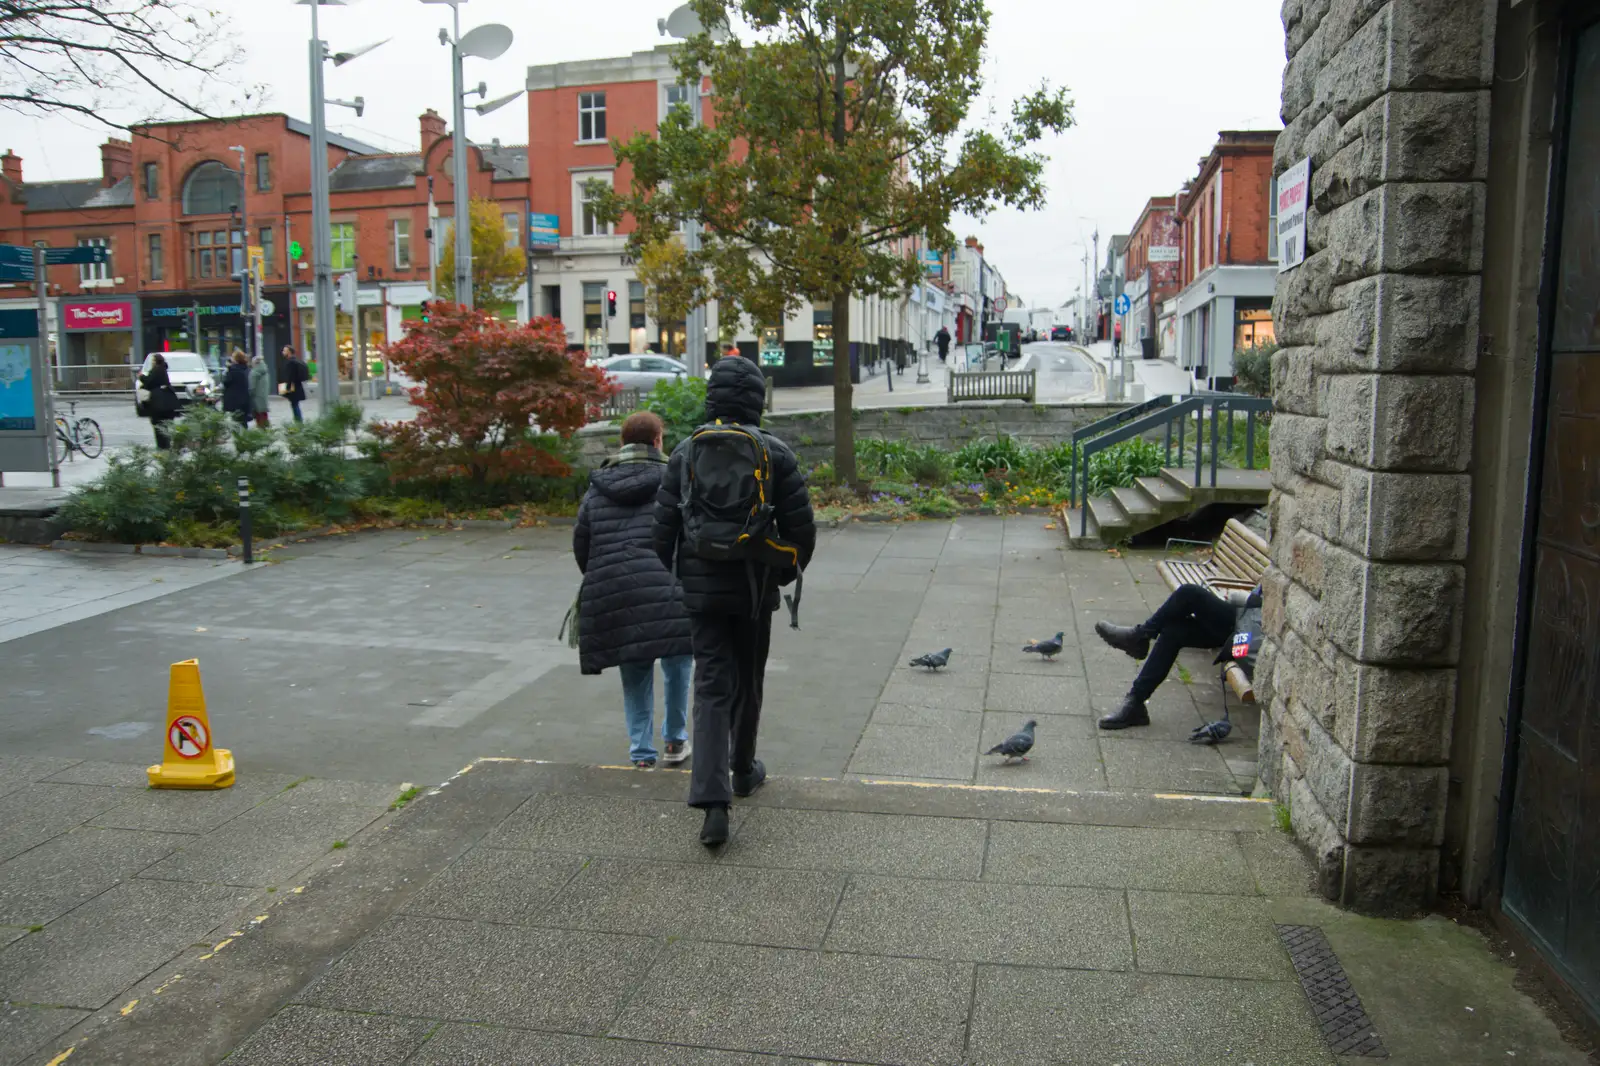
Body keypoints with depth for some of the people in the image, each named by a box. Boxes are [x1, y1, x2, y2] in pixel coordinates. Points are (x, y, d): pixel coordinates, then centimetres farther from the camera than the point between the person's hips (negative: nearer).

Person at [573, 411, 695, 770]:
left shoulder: (597, 488, 13)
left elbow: (580, 541, 15)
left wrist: (598, 581, 27)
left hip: (614, 595, 4)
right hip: (668, 589, -4)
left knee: (635, 675, 14)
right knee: (677, 664, 15)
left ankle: (642, 753, 18)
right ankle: (675, 741, 22)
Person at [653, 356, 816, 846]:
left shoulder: (687, 451, -1)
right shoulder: (775, 454, -5)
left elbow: (664, 526, -1)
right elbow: (800, 527, -5)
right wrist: (788, 572, 13)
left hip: (701, 589, 1)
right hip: (754, 589, 0)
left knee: (711, 687, 0)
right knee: (748, 682, 18)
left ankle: (712, 799, -12)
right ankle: (743, 770, 37)